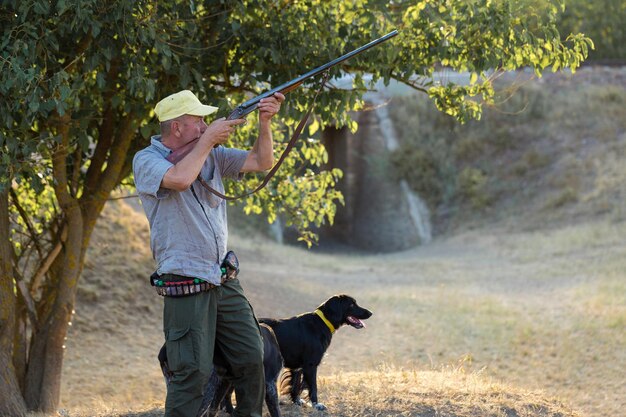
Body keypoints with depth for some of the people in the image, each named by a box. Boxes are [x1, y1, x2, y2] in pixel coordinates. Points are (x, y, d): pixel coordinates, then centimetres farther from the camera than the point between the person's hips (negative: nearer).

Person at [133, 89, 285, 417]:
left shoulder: (212, 155, 12)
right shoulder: (146, 160, -7)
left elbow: (261, 162, 12)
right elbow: (179, 178, -27)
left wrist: (264, 124, -3)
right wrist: (208, 140, -15)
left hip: (225, 281, 7)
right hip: (185, 288, -7)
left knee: (251, 359, 7)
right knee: (192, 372, -11)